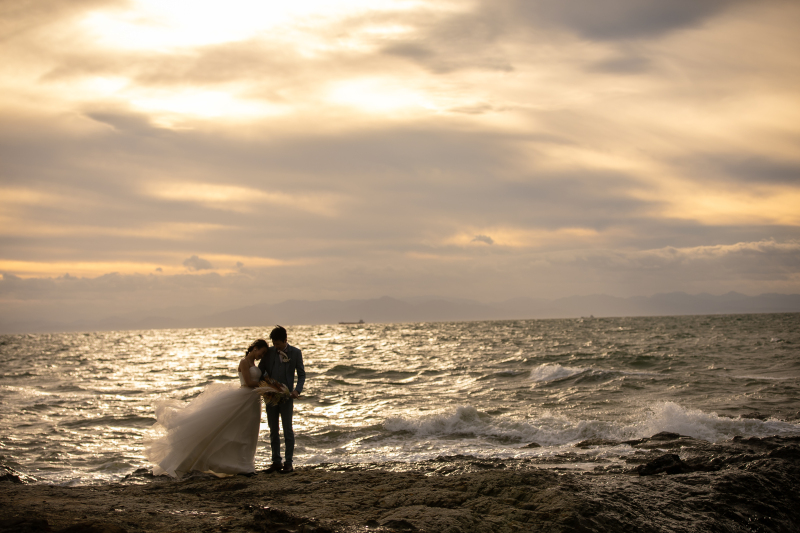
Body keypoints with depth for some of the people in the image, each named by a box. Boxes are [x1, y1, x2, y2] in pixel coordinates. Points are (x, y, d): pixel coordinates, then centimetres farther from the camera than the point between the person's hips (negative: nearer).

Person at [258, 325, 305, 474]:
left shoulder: (295, 353, -2)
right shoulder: (269, 352, 4)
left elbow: (301, 374, 0)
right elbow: (260, 371, 8)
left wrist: (297, 389, -16)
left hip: (286, 396, -3)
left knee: (287, 430, -1)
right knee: (273, 431, 8)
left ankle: (288, 463, 3)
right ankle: (276, 462, 14)